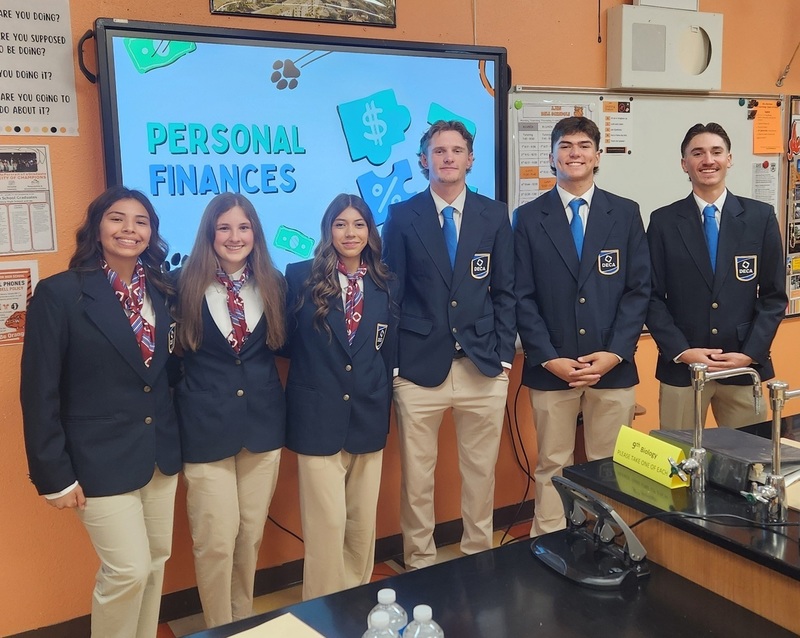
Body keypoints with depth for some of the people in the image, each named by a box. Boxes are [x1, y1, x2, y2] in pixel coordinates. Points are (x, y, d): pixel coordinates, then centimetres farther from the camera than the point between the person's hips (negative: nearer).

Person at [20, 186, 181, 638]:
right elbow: (40, 392, -11)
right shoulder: (59, 293, -12)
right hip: (101, 460, -5)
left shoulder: (163, 291, 5)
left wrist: (178, 442, 9)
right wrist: (55, 474, -12)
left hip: (161, 453, 6)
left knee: (156, 562, 14)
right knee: (129, 571, -3)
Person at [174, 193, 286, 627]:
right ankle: (218, 628, 25)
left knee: (251, 534, 15)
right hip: (206, 427, -3)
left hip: (263, 423, 3)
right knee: (215, 540, 2)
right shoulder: (185, 286, -5)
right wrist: (183, 396, -7)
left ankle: (245, 620, 36)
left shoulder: (273, 285, 4)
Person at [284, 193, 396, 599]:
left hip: (369, 418, 4)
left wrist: (383, 406, 9)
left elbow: (388, 353, 11)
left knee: (363, 524, 14)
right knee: (327, 524, -1)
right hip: (319, 417, -4)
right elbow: (285, 340, 0)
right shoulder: (301, 276, -3)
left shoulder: (384, 285, 7)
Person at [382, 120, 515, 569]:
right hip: (419, 365, -1)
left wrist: (504, 352, 0)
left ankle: (480, 557, 30)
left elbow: (505, 291, 7)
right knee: (416, 476, 7)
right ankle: (420, 563, 24)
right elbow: (391, 293, 2)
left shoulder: (495, 215, 7)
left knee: (481, 472, 12)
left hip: (484, 367, 2)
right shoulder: (402, 217, 2)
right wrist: (391, 360, -3)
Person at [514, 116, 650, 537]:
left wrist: (615, 353, -8)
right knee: (552, 467, 8)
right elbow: (522, 297, 0)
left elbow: (639, 289, 3)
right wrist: (549, 358, -9)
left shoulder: (625, 213, 7)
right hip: (551, 369, -1)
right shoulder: (529, 217, 4)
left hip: (613, 368, 1)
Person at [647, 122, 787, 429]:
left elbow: (774, 295, 3)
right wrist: (681, 351, -11)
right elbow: (653, 297, 0)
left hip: (745, 366, 1)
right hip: (681, 367, -1)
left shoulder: (761, 216, 3)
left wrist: (750, 353, -7)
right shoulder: (663, 221, 1)